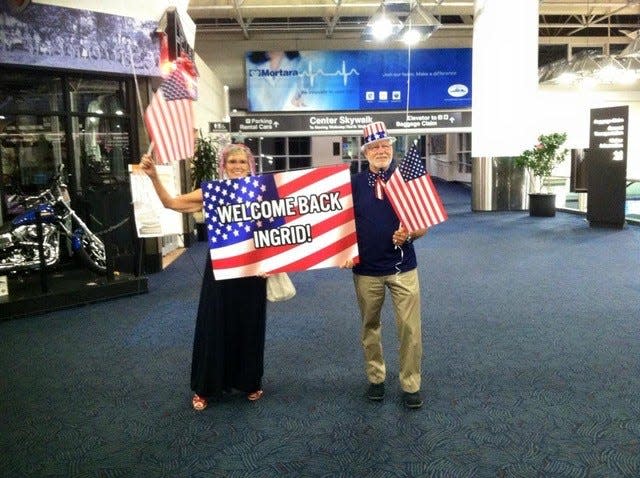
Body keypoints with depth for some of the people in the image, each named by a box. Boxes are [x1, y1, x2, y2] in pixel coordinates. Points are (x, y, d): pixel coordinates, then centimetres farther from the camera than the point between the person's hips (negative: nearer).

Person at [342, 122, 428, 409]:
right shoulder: (355, 183, 2)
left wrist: (408, 235, -21)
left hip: (403, 267, -1)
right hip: (366, 270, 2)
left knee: (410, 329, 0)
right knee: (370, 327, 13)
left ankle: (411, 385, 15)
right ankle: (375, 378, 30)